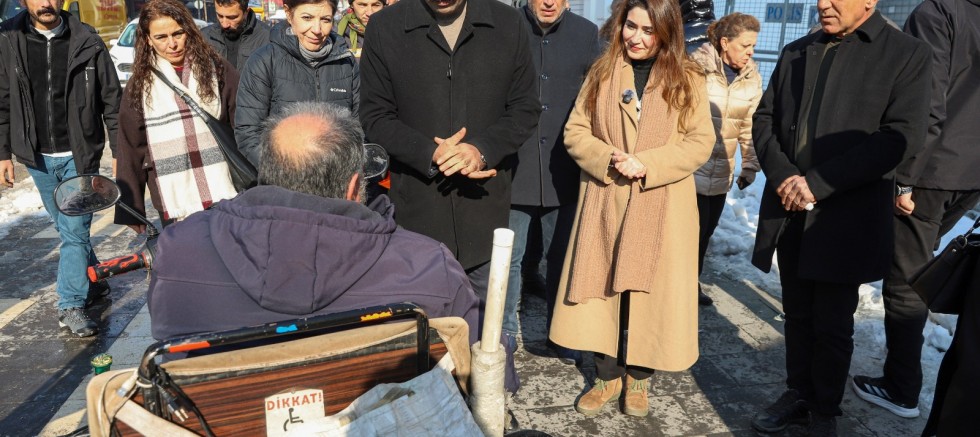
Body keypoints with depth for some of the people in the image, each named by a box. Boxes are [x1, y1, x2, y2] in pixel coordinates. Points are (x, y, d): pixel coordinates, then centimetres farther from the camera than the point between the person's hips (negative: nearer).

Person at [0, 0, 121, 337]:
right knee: (68, 229, 13)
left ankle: (71, 305, 5)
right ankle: (94, 282, 30)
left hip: (79, 154, -2)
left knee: (75, 229, -3)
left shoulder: (86, 41, -4)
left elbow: (111, 100, 0)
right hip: (37, 157, 2)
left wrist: (121, 152, -2)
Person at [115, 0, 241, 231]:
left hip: (227, 197, 0)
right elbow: (132, 151, 6)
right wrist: (130, 211, 3)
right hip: (174, 206, 1)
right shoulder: (140, 85, 5)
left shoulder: (217, 69, 3)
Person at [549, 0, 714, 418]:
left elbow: (701, 143, -4)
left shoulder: (687, 80, 0)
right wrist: (608, 159, -15)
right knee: (602, 288, 6)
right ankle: (608, 375, 23)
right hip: (605, 202, 2)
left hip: (661, 207, -1)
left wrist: (648, 164, -17)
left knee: (651, 292, 5)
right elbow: (575, 133, 3)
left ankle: (638, 377, 24)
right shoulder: (601, 73, 5)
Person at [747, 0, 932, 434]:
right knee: (797, 313, 14)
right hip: (789, 214, 4)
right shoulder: (795, 52, 12)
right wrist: (783, 176, -9)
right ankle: (798, 395, 30)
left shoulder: (907, 53, -2)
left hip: (845, 219, -4)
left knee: (832, 324, 6)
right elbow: (764, 118, 9)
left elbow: (900, 135, -12)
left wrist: (817, 182, -18)